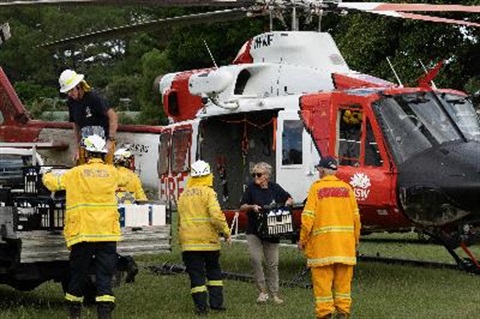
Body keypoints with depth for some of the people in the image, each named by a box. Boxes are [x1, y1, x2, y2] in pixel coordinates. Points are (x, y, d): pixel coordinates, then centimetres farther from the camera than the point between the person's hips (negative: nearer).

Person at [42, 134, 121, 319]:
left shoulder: (76, 173, 1)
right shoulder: (112, 173, 6)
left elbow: (53, 183, 12)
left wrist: (47, 176, 36)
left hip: (82, 233, 0)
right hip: (107, 234, 1)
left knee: (77, 275, 11)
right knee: (105, 276, 0)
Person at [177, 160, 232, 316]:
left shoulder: (184, 195, 11)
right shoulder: (208, 192, -6)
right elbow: (216, 216, -17)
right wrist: (226, 232, -6)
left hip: (189, 243, 3)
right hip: (208, 241, -3)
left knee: (196, 275, 4)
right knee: (214, 272, 14)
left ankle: (201, 307, -1)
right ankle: (216, 303, 13)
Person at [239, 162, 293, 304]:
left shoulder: (275, 188, 3)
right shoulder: (251, 188, -1)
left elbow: (290, 199, 16)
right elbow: (242, 207, 1)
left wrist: (287, 203, -6)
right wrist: (252, 207, -18)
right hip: (254, 231, -1)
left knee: (272, 263, 7)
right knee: (255, 259, -17)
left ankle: (274, 294, 17)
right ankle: (262, 291, -4)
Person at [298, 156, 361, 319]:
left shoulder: (316, 187, -2)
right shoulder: (346, 188, 7)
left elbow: (308, 216, -8)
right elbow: (356, 216, 8)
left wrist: (303, 240, 1)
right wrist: (355, 240, 19)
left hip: (323, 243, -3)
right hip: (345, 243, 3)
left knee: (322, 278, 2)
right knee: (343, 279, 10)